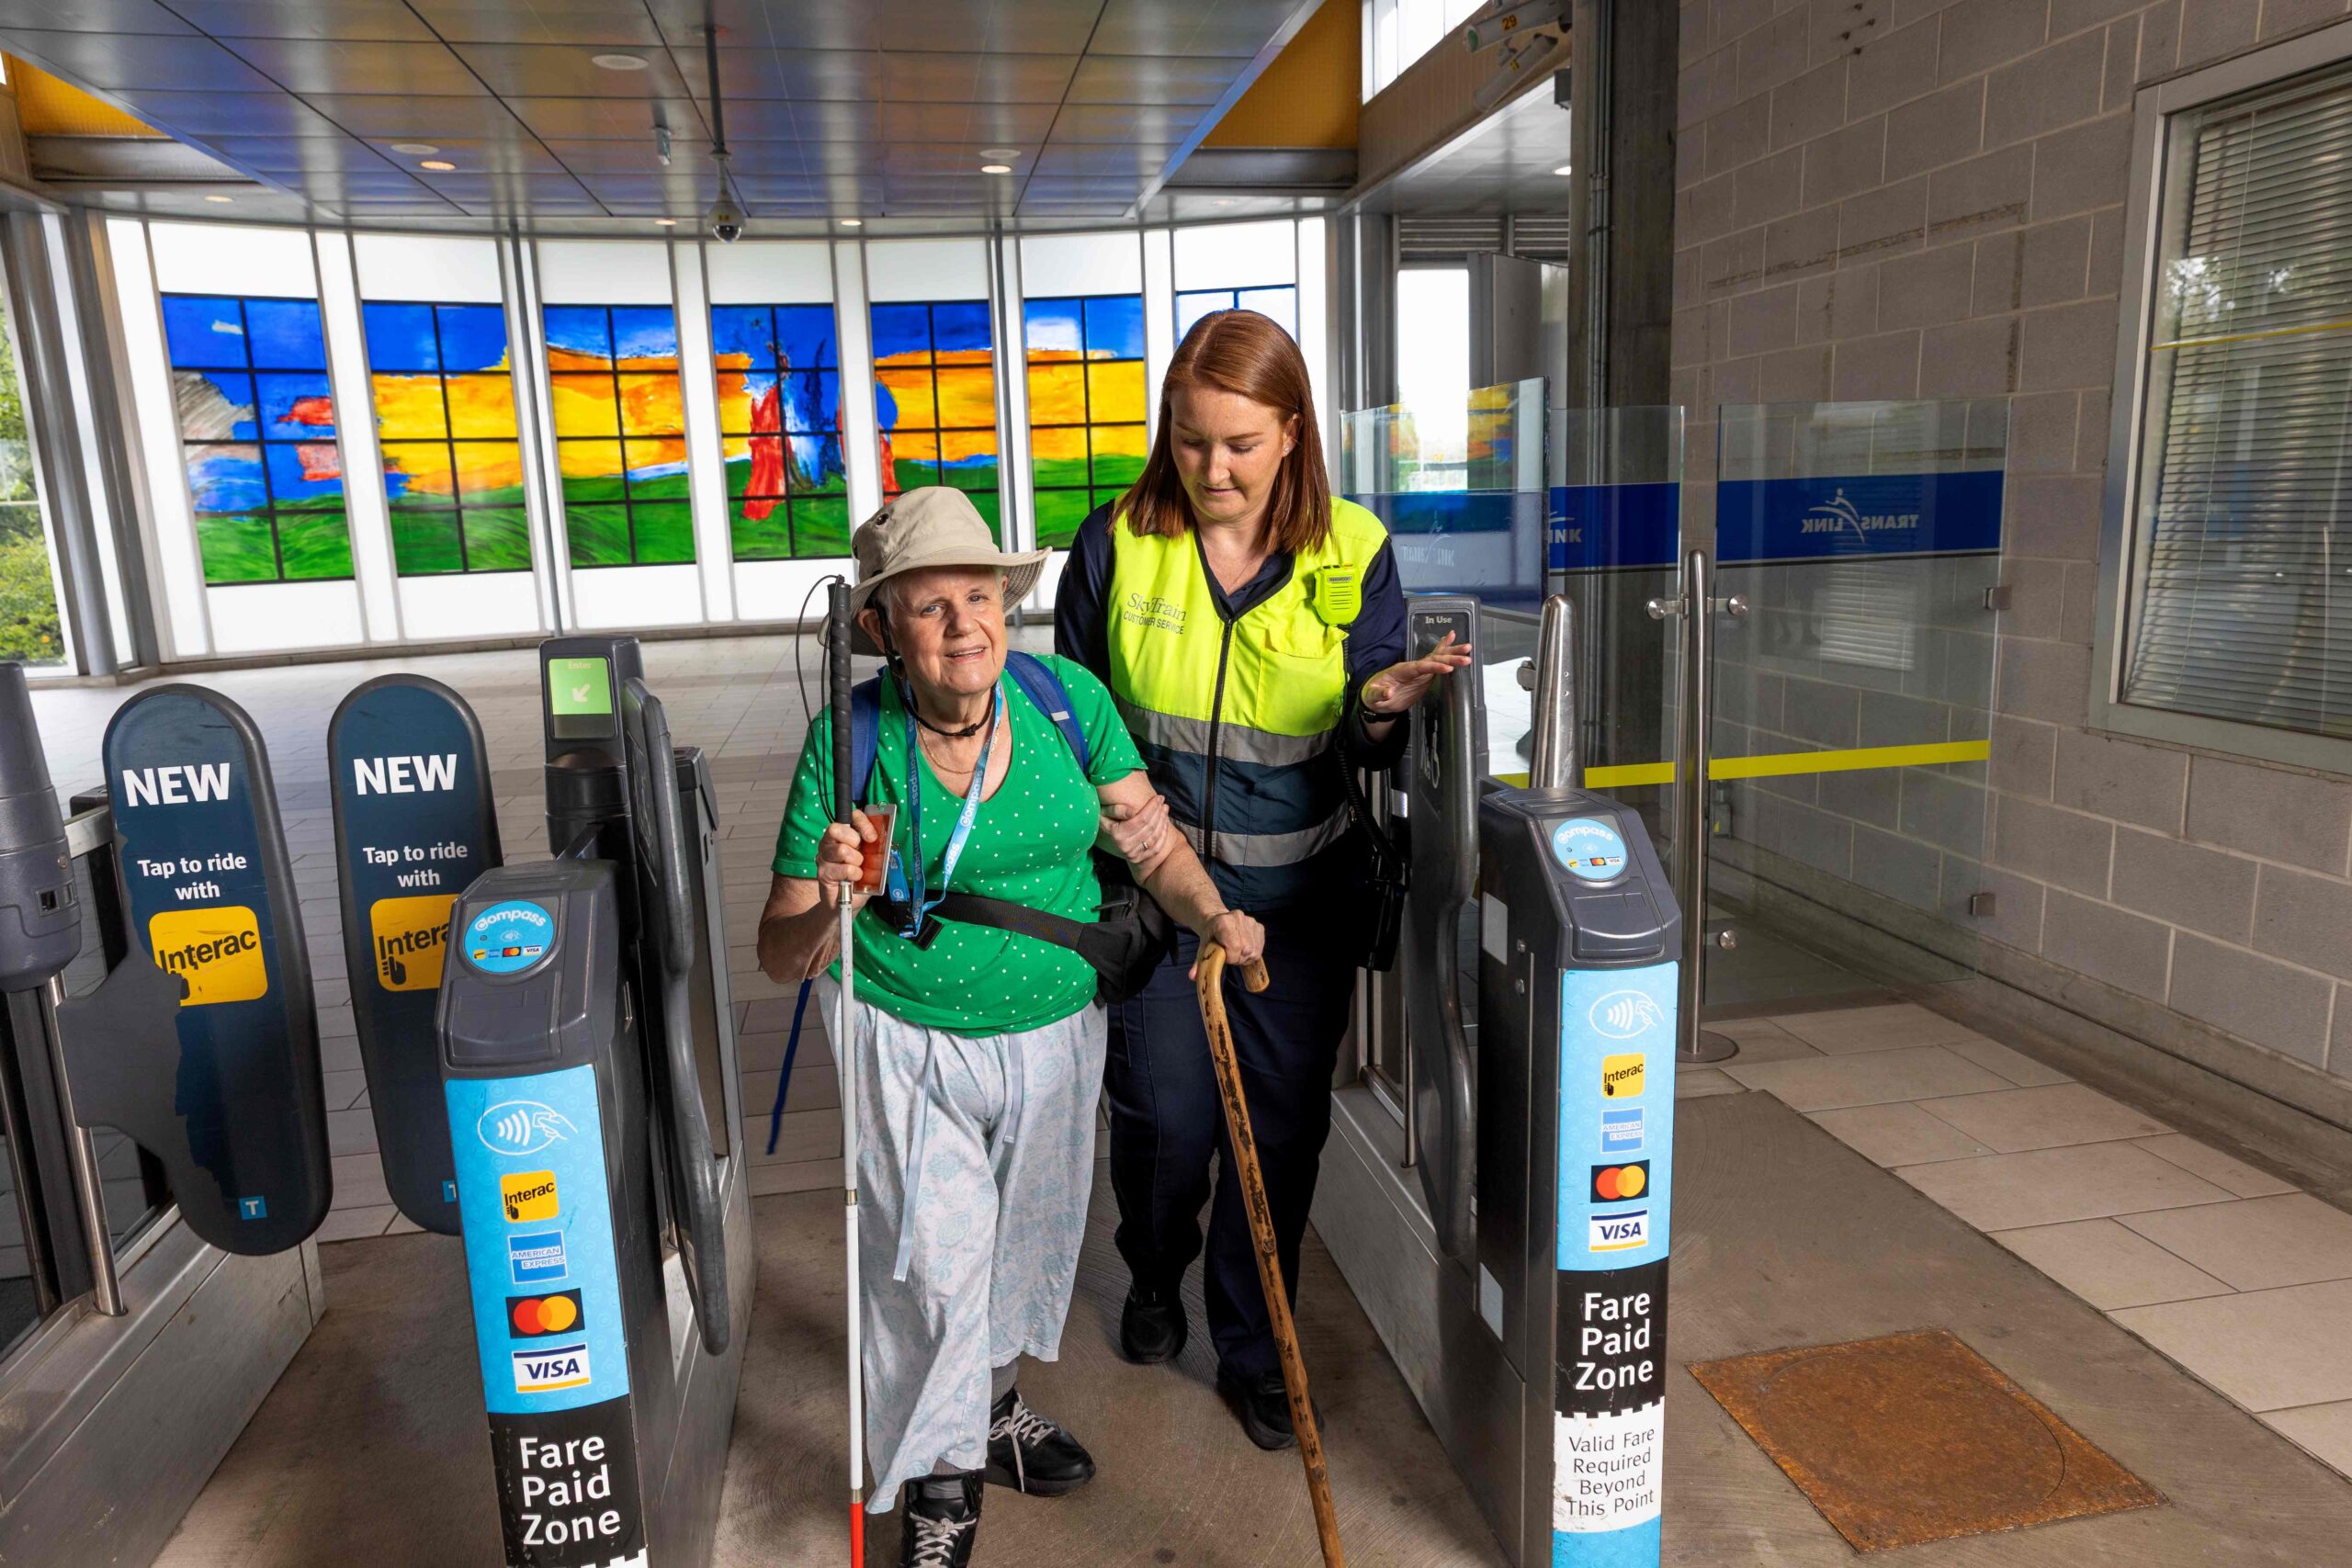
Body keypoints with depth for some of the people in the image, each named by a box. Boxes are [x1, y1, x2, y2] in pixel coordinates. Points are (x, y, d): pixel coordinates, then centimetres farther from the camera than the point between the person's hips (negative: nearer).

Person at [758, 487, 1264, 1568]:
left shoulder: (1070, 698, -11)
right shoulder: (848, 741, -18)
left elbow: (1150, 839, -3)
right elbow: (782, 958, -14)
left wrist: (1212, 916, -21)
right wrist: (831, 902, -36)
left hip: (1057, 1032, 4)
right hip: (911, 1044, -3)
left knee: (1030, 1238, 22)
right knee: (934, 1266, 6)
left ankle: (991, 1406, 53)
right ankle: (942, 1478, 36)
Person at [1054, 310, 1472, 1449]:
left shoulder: (1351, 553, -5)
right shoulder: (1118, 545, -6)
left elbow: (1371, 753, -1)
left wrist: (1382, 709, -23)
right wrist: (1113, 800, -9)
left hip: (1299, 891, 1)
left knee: (1283, 1123, 8)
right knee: (1166, 1117, 6)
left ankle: (1254, 1352, 33)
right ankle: (1154, 1280, 42)